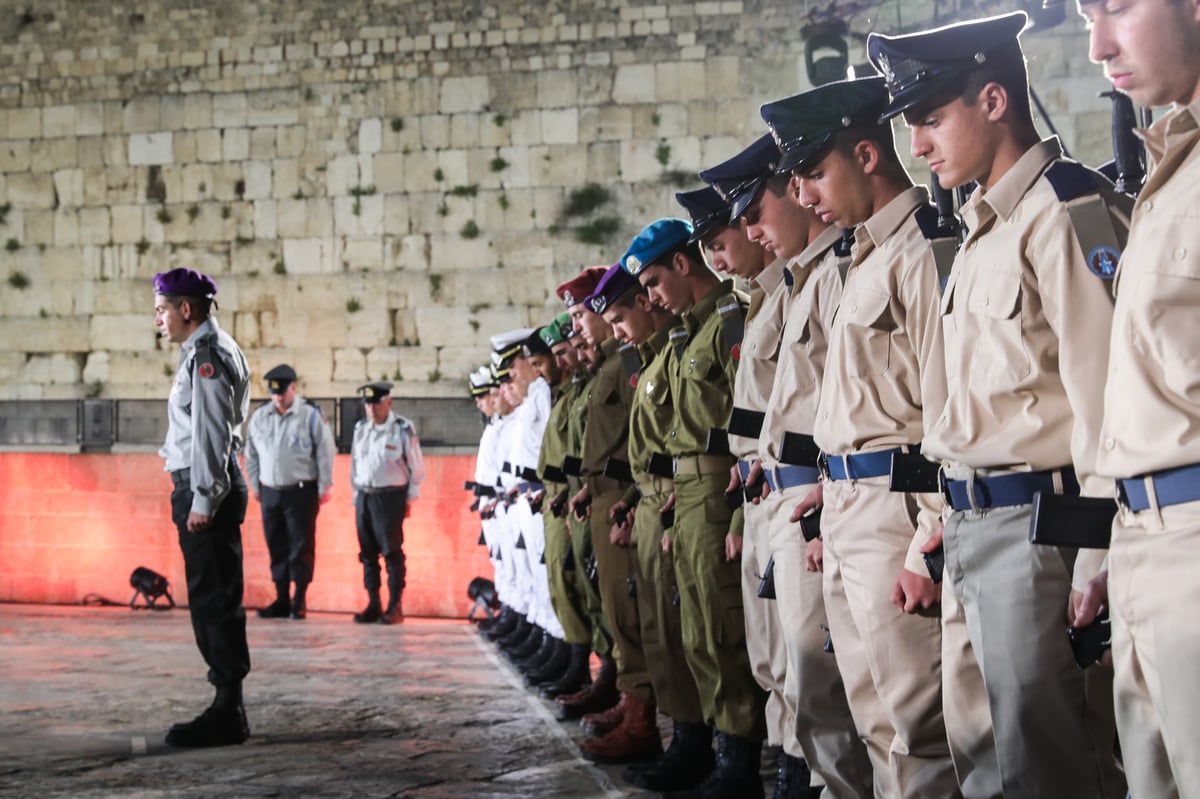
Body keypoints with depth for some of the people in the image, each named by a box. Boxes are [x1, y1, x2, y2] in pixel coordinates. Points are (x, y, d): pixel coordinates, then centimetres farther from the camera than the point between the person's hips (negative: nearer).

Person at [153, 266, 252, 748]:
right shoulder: (206, 350, 19)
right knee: (211, 601, 12)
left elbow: (211, 431, -18)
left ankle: (227, 713, -5)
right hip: (203, 490, 10)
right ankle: (227, 708, 16)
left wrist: (202, 500, -20)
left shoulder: (207, 353, -11)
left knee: (215, 601, -8)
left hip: (207, 491, -10)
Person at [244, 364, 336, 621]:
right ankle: (281, 600, 15)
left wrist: (324, 486, -5)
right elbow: (251, 454, 16)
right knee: (276, 547, 8)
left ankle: (299, 601, 4)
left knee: (301, 546, -3)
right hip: (270, 492, 4)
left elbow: (325, 451, -4)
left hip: (301, 491, -4)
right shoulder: (259, 417, 8)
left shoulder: (310, 415, -5)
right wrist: (254, 485, 14)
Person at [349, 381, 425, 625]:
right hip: (364, 496, 6)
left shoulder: (403, 429, -6)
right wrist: (356, 494, 14)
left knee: (392, 552, -5)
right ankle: (373, 604, 14)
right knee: (367, 553, 7)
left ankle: (395, 606, 1)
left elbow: (417, 467, -2)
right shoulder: (361, 429, 11)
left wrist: (410, 498, -2)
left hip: (390, 497, -6)